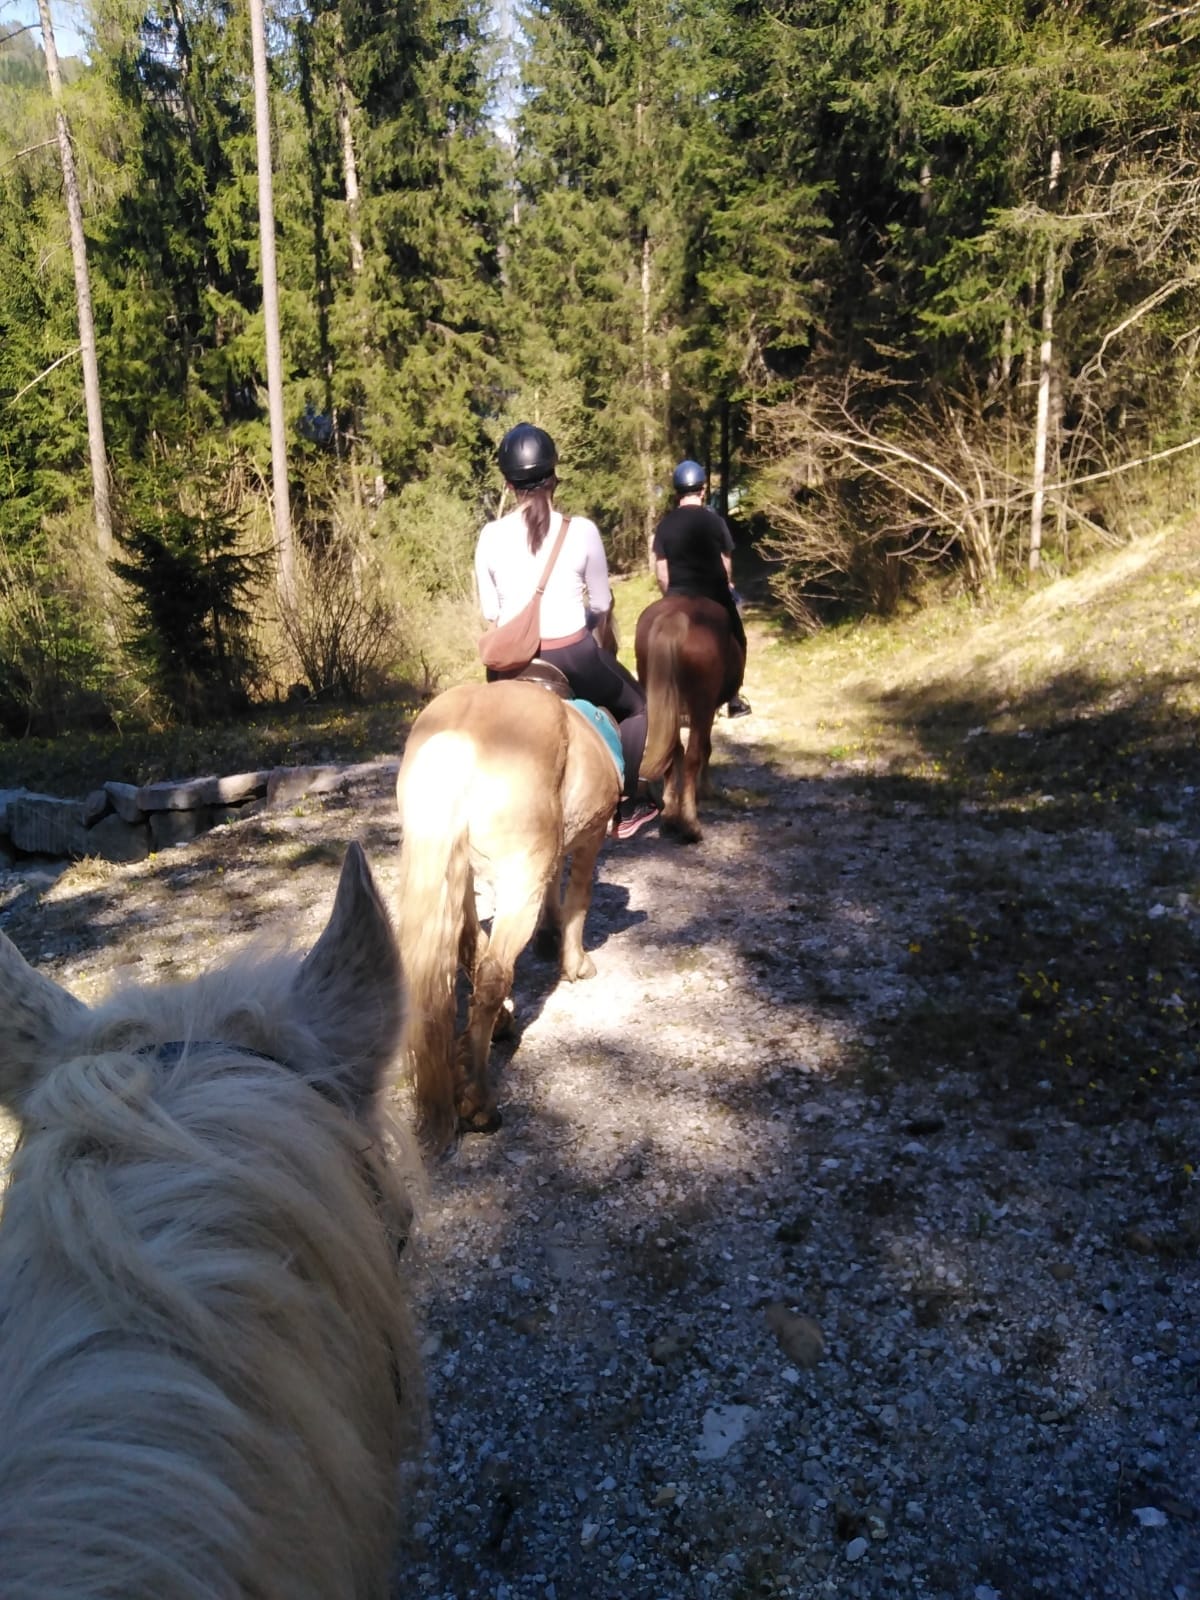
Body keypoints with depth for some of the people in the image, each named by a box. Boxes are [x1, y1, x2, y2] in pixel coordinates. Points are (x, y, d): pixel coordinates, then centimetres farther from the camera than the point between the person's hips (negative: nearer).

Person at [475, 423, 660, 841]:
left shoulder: (491, 536, -4)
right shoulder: (582, 531, -10)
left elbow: (488, 611, 5)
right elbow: (602, 604, 1)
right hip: (575, 657, -2)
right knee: (636, 707, 25)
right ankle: (626, 804, 25)